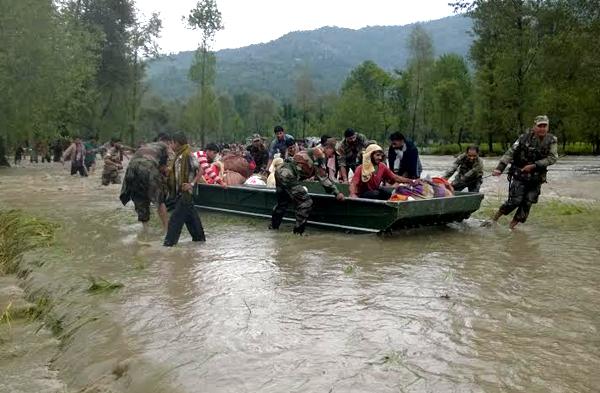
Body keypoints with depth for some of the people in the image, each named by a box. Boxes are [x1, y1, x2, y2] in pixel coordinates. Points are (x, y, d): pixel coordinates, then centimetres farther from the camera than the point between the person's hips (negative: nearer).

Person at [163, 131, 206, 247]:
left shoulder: (189, 155, -14)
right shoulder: (178, 156, 13)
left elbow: (200, 171, -16)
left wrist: (192, 183, -20)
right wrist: (167, 170, 6)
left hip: (186, 191, -9)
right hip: (180, 191, 9)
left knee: (177, 216, -7)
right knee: (190, 215, 15)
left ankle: (170, 240, -4)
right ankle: (199, 237, 25)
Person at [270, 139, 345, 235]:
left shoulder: (314, 151, 24)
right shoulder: (320, 154, -6)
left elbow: (321, 176, 31)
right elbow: (322, 177, -9)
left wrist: (333, 189, 31)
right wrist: (336, 193, -5)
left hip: (280, 171, 10)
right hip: (289, 176, -10)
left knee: (283, 202, 27)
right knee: (306, 202, -6)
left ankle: (273, 226, 41)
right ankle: (298, 231, 0)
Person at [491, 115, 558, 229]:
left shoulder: (552, 140, -2)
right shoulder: (525, 138, -7)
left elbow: (552, 158, -11)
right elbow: (510, 152, -11)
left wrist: (534, 165, -21)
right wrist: (500, 168, -23)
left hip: (537, 178, 3)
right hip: (520, 176, -3)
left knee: (527, 203, 2)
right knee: (515, 201, -10)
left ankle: (512, 225, 16)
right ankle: (498, 213, 15)